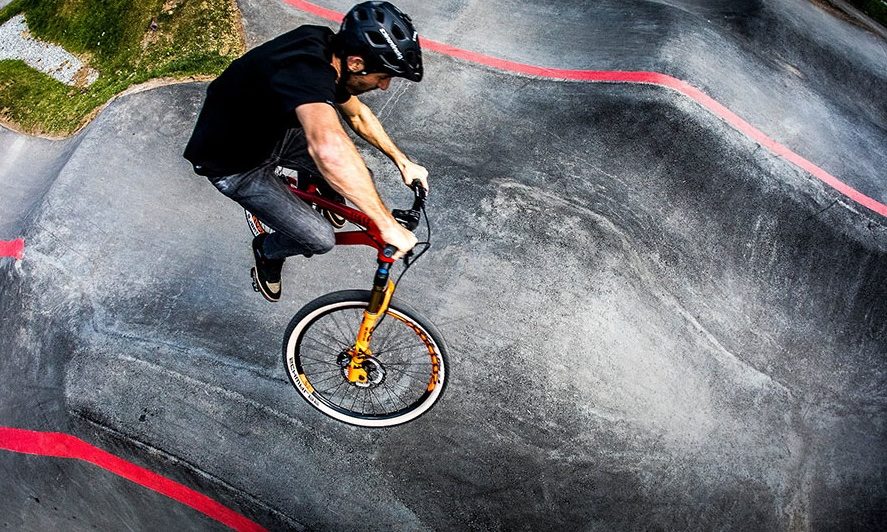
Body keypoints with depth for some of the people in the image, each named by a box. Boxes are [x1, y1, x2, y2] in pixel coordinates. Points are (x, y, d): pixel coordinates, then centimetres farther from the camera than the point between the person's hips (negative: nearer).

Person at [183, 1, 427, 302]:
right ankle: (267, 251, 21)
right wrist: (388, 225, -51)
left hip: (271, 129, 8)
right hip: (233, 165, -7)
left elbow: (357, 115, 8)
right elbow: (329, 148, -59)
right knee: (320, 240, -13)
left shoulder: (329, 48, -12)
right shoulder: (306, 70, -40)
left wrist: (403, 161, 3)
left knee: (356, 178, -2)